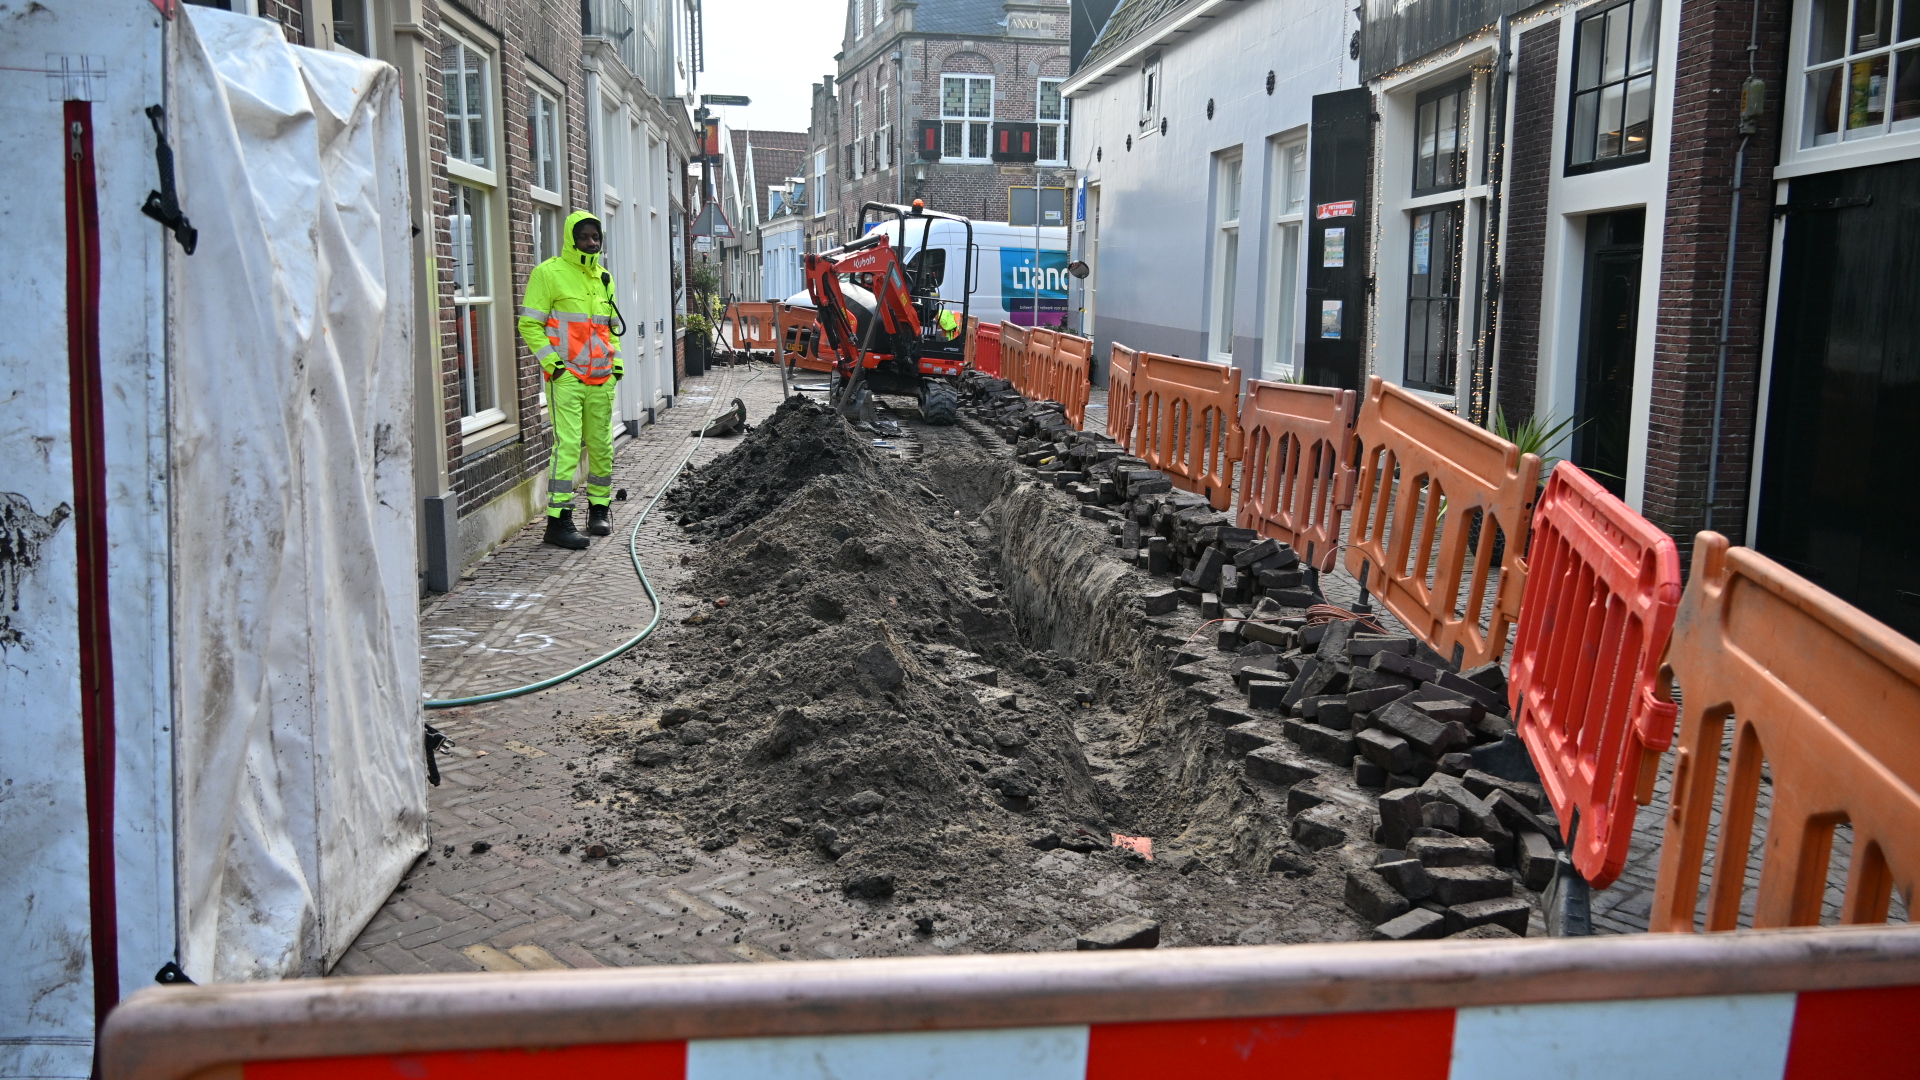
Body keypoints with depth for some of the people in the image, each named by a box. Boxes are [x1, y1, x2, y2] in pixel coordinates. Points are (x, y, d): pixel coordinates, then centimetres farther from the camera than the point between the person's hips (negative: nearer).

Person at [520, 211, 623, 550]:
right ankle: (558, 520, -9)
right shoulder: (549, 274, -4)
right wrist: (551, 362, -14)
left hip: (601, 379, 6)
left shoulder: (604, 278, 16)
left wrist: (617, 362, 14)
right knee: (567, 446, -12)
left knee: (602, 446, 10)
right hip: (566, 377, -6)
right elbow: (529, 324, -5)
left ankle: (600, 507, 25)